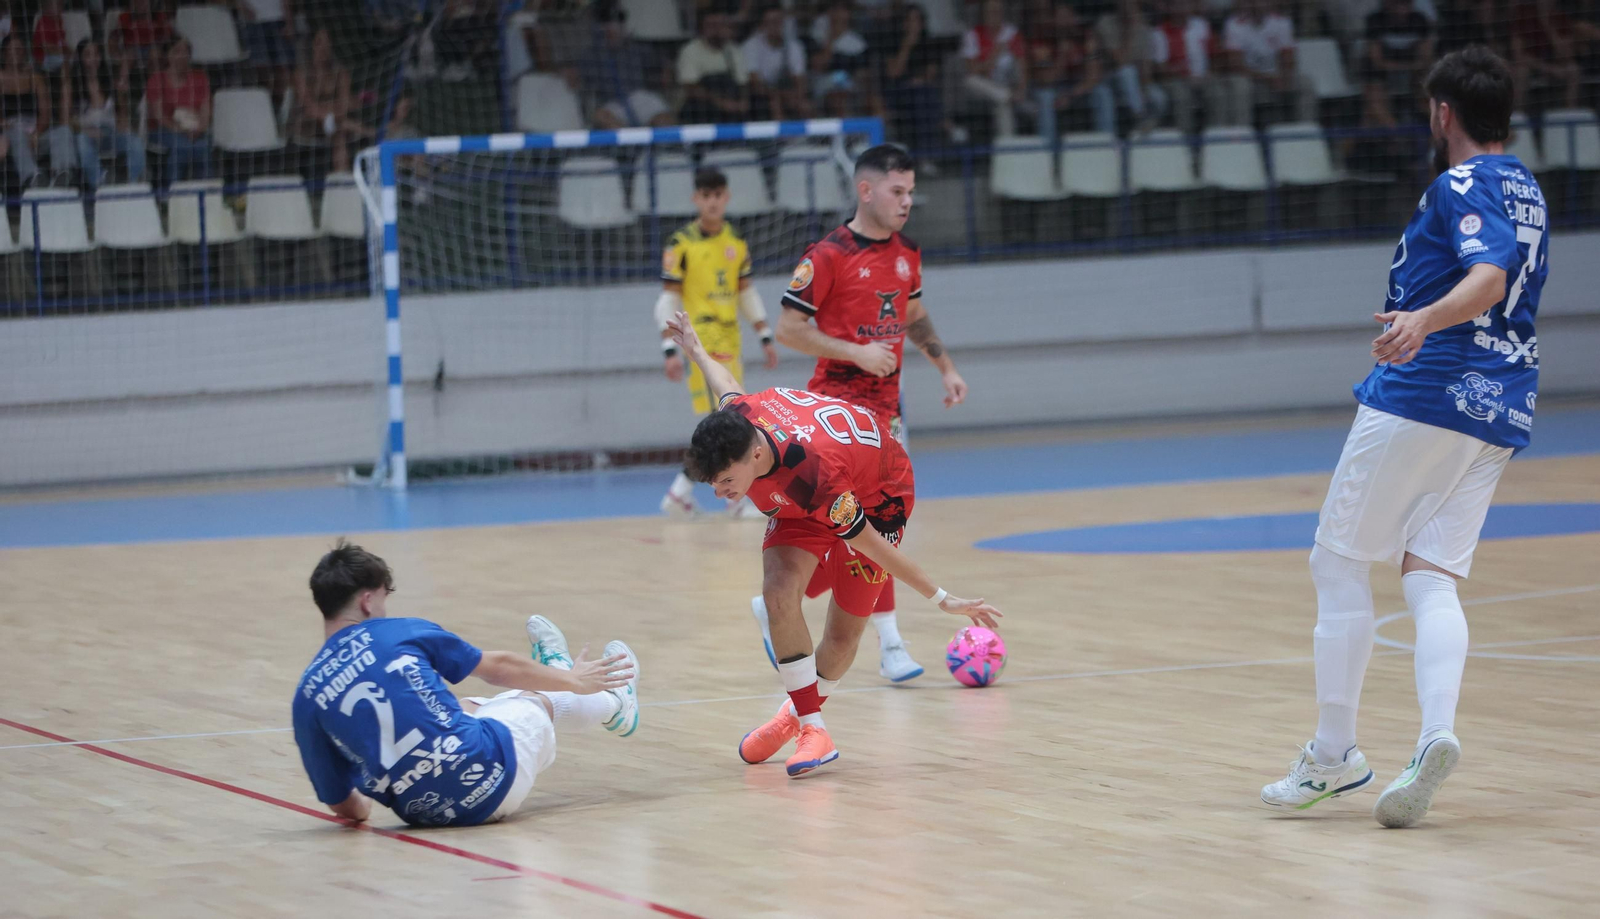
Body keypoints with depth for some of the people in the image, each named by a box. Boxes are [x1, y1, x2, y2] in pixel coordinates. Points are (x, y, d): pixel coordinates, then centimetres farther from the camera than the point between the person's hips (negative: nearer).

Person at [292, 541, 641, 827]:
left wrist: (362, 803, 29)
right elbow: (498, 667, 9)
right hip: (492, 777, -3)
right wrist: (573, 682, 26)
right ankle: (616, 703, 66)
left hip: (425, 812, 3)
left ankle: (556, 676, 66)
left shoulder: (307, 696, -1)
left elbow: (345, 807, 3)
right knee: (537, 700, 31)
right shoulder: (400, 633, -6)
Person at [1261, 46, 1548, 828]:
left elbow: (1488, 278, -27)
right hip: (1501, 412, 8)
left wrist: (1424, 321, -45)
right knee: (1429, 579, 1)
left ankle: (1334, 752, 2)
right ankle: (1436, 736, -23)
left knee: (1339, 561, 3)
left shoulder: (1463, 185, -9)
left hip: (1422, 392, -8)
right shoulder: (1526, 192, 19)